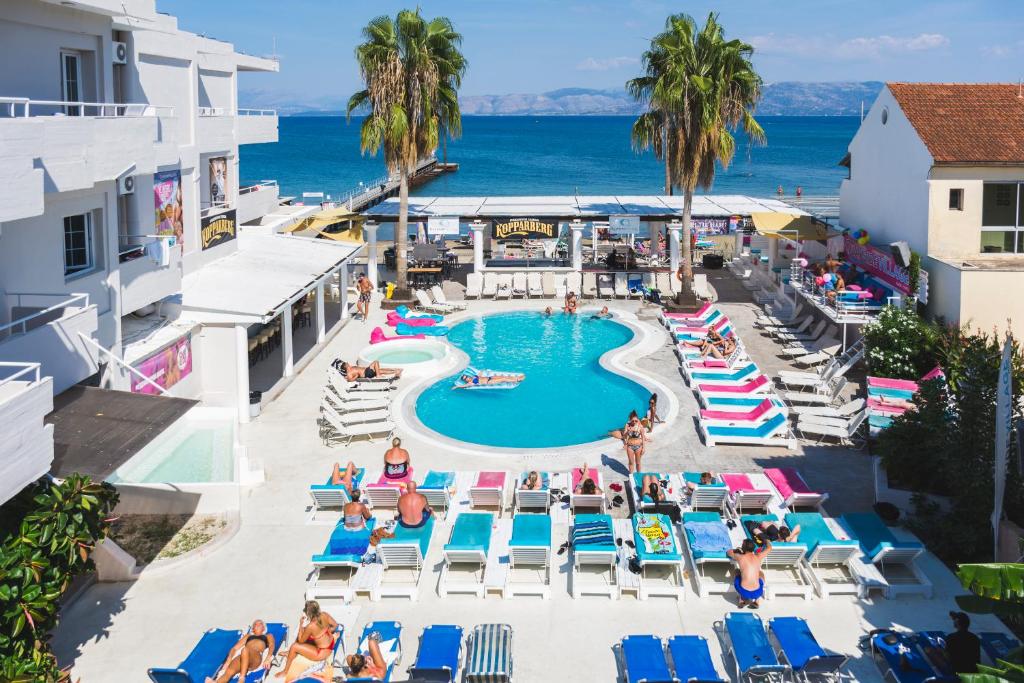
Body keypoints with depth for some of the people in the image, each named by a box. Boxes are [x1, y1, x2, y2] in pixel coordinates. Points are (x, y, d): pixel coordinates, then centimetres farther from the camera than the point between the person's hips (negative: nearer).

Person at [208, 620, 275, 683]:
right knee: (230, 671, -32)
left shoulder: (268, 636, 32)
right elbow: (235, 648, 24)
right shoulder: (248, 635, 38)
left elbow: (271, 646, 11)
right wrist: (228, 661, 3)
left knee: (245, 650, -39)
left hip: (257, 657, -2)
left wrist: (268, 659, -12)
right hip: (242, 657, 3)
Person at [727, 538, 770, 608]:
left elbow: (728, 552, 18)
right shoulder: (758, 557, 2)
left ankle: (742, 599, 25)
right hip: (757, 593, 2)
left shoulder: (740, 557, -4)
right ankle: (757, 601, 23)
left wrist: (737, 550, 36)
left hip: (744, 592, -2)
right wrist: (766, 540, 44)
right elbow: (769, 547, 23)